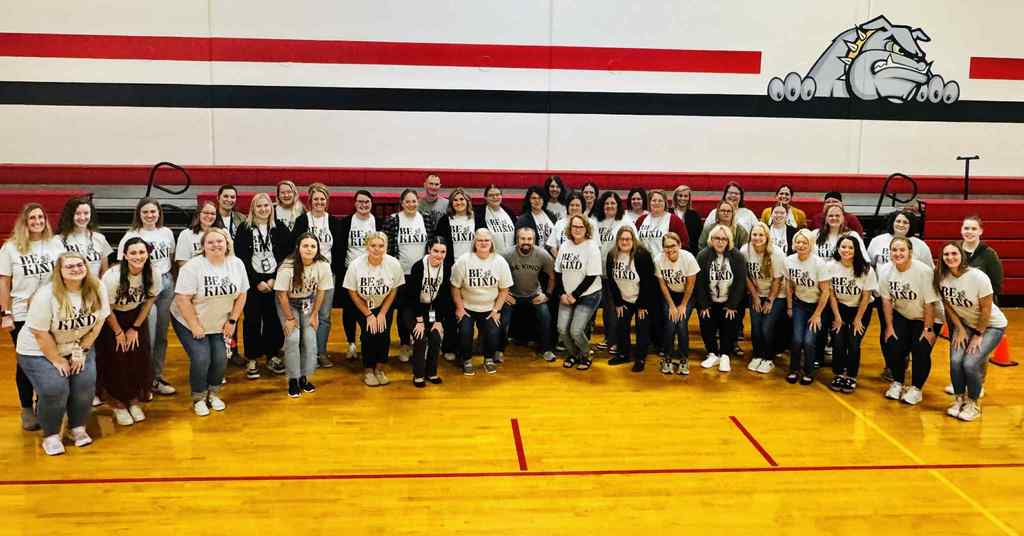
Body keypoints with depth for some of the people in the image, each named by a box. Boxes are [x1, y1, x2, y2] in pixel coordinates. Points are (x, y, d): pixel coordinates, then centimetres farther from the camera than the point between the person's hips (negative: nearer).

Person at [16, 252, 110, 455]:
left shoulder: (96, 290, -12)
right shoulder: (46, 295, -24)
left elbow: (98, 322, -4)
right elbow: (40, 334, -20)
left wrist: (81, 351, -7)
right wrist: (57, 361, -15)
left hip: (78, 348, 4)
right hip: (39, 351, -4)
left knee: (86, 385, -14)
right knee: (54, 389, -21)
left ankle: (77, 428, 11)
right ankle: (50, 435, 1)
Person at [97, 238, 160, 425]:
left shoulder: (153, 274, -19)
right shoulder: (112, 276, -28)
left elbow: (150, 300, -5)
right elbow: (107, 309, -16)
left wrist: (135, 328, -4)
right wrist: (118, 332, -8)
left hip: (135, 315, 3)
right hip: (111, 318, -3)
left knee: (140, 357, -3)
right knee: (116, 360, -7)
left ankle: (135, 400, 15)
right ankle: (117, 403, 11)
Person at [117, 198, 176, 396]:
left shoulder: (167, 233, 7)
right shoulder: (131, 236, -7)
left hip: (166, 283, 5)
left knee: (162, 334, 11)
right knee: (148, 334, -4)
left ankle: (157, 376, 22)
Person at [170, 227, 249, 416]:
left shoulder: (237, 264, -6)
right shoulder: (192, 267, -19)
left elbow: (241, 295, 2)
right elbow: (182, 299, -20)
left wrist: (232, 321, -3)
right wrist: (195, 327, -19)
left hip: (220, 324, 4)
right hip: (189, 322, -4)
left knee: (220, 358, -7)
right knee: (201, 358, -15)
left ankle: (213, 393, 18)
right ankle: (198, 398, 8)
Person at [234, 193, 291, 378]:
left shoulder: (279, 228, 5)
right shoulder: (245, 229, 1)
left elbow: (285, 256, 1)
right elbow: (241, 258, -3)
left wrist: (274, 279, -8)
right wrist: (257, 282, -9)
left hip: (274, 281, 1)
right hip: (251, 281, -1)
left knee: (274, 319, 3)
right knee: (252, 320, 1)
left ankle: (272, 356, 17)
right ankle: (251, 360, 10)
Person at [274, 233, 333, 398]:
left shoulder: (323, 265, -22)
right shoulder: (288, 267, -30)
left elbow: (321, 291, -7)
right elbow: (282, 294, -19)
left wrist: (314, 315, -3)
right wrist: (290, 318, -14)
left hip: (308, 302, 3)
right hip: (287, 302, -3)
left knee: (310, 338, -6)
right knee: (293, 338, -14)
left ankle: (304, 377, 11)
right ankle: (293, 380, -1)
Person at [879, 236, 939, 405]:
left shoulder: (924, 271, -27)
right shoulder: (885, 271, -14)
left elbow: (929, 303, -20)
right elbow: (886, 300, -5)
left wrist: (928, 329, -16)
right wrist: (889, 326, -3)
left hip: (924, 318, -3)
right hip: (901, 316, 4)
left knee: (921, 350, -14)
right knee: (892, 347, -9)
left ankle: (916, 388, 8)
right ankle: (898, 382, 16)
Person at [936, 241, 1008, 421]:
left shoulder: (977, 277, -26)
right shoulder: (942, 278, -13)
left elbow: (986, 309, -18)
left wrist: (978, 335, -12)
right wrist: (960, 329, -3)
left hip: (991, 325, -4)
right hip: (965, 324, 4)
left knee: (970, 363, -18)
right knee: (955, 361, -15)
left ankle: (974, 403, 6)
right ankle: (959, 399, 9)